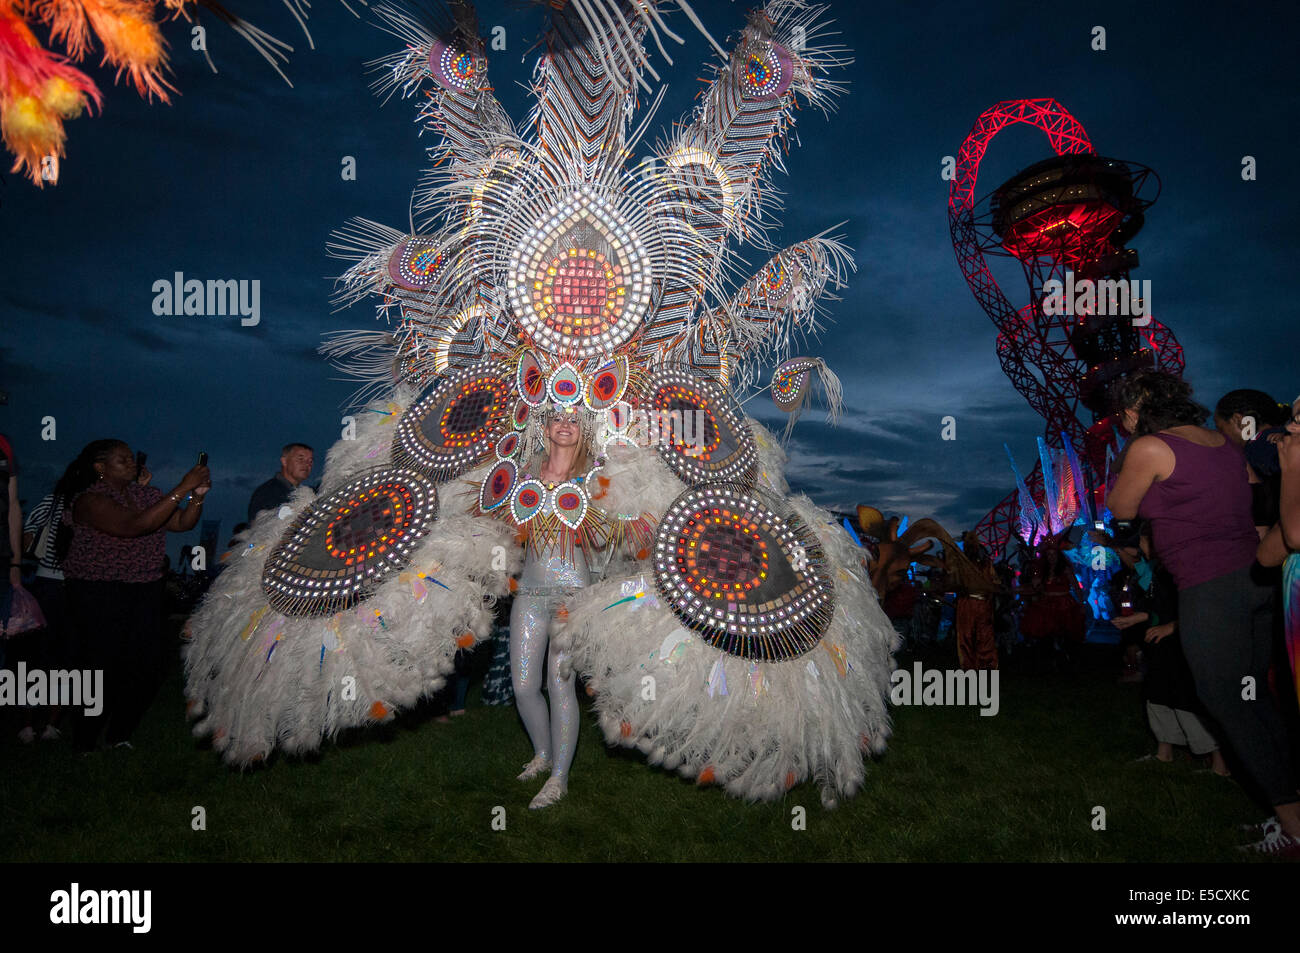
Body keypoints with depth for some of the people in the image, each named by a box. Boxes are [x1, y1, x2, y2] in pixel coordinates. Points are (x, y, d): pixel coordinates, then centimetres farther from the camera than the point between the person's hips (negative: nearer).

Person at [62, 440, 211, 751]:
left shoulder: (146, 494, 9)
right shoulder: (90, 500, -13)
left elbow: (182, 523, 3)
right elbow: (133, 526, -28)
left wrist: (198, 495, -16)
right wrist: (182, 489, -30)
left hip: (145, 591, 6)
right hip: (99, 594, -6)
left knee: (149, 664, -1)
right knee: (105, 667, -6)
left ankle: (119, 736, 18)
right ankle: (85, 745, 13)